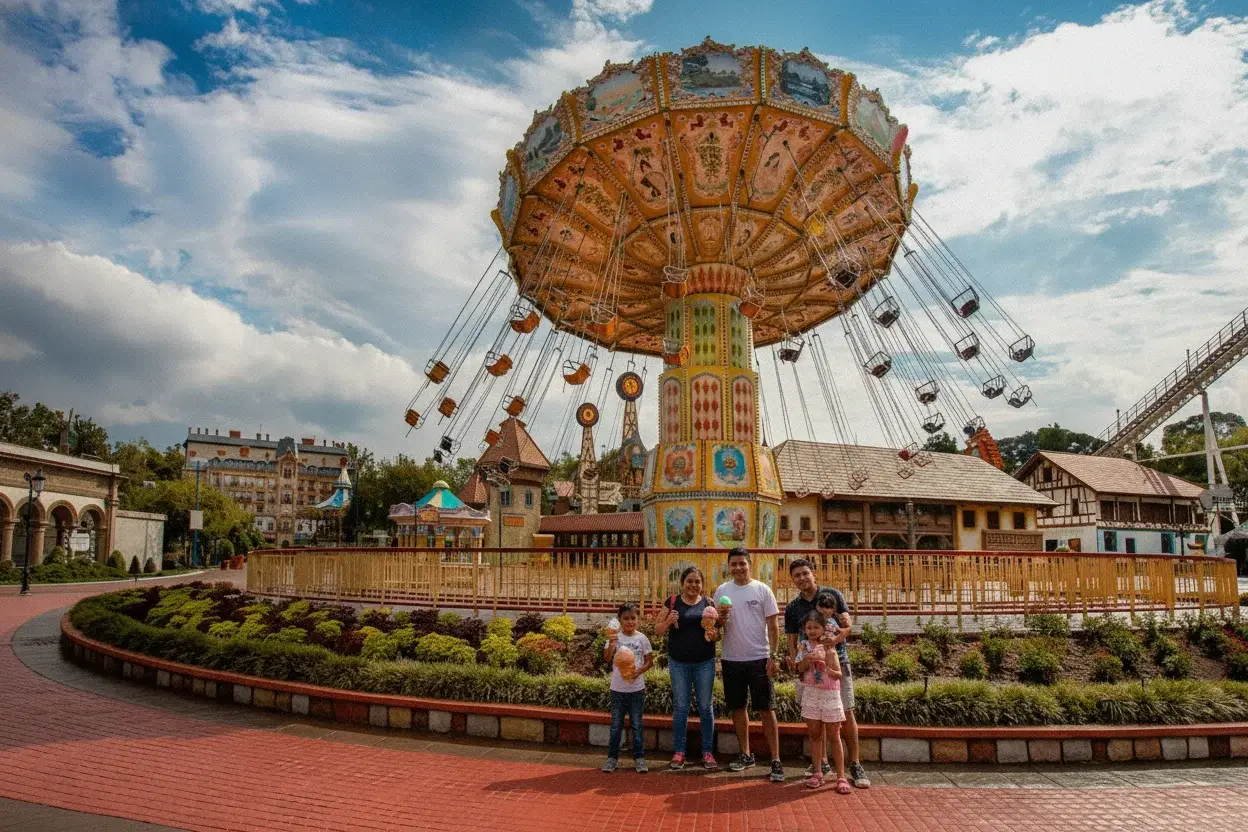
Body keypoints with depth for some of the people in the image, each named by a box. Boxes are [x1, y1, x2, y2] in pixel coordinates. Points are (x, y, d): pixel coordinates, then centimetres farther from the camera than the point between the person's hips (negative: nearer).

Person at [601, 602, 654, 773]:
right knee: (616, 725, 8)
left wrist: (638, 671, -16)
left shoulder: (641, 638, -2)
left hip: (636, 688, 0)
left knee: (637, 724, 7)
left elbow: (649, 660, 2)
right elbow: (607, 658, -13)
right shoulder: (614, 637, -3)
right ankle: (612, 757, 18)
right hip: (617, 688, 0)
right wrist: (611, 645, -32)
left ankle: (639, 758, 17)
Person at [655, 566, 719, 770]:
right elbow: (657, 630, 4)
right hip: (679, 662, 0)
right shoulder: (672, 602, 1)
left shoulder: (708, 603, 3)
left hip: (705, 662, 1)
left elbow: (716, 634, 7)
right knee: (680, 707, 6)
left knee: (706, 707, 7)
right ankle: (678, 752, 16)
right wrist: (668, 622, -16)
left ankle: (708, 752, 17)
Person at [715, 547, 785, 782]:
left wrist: (774, 655, -9)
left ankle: (776, 760, 4)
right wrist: (721, 617, -14)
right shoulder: (722, 591, 5)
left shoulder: (762, 590, -3)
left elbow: (773, 624, -3)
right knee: (738, 707, 12)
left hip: (759, 658, -3)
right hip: (731, 659, 3)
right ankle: (745, 754, 26)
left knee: (766, 709, -2)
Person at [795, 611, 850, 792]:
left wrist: (825, 665, -24)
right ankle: (817, 773, 17)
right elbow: (800, 668, -8)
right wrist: (808, 658, -24)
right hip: (810, 693, 2)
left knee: (833, 736, 1)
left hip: (830, 694, -2)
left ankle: (841, 776, 6)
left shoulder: (829, 647, -4)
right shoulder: (803, 646, 3)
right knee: (815, 734, 8)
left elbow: (838, 674, -9)